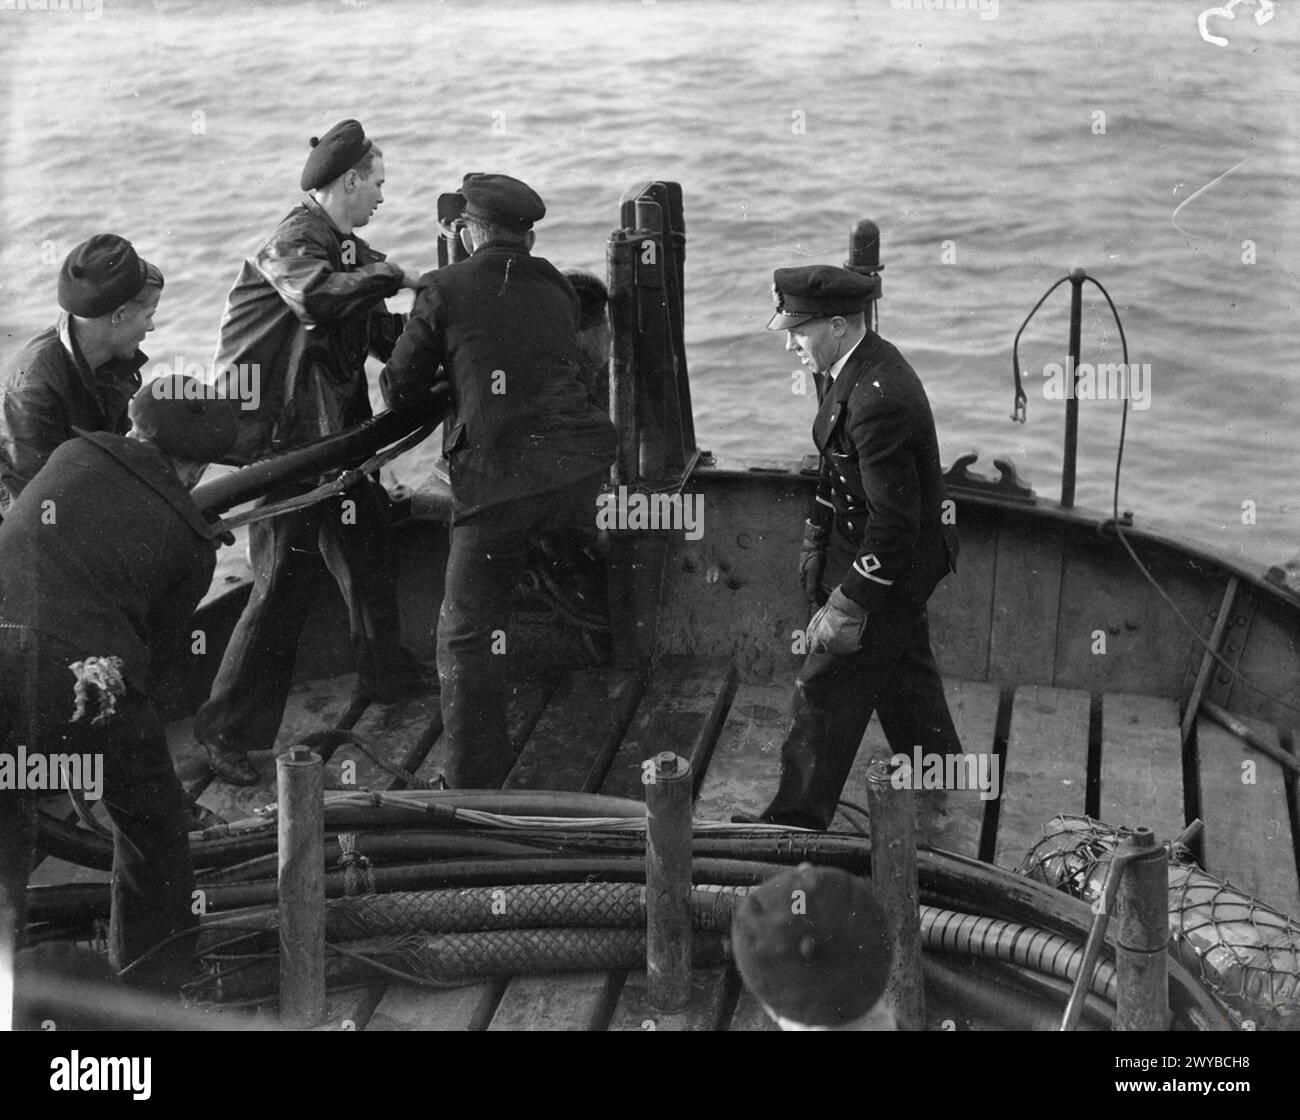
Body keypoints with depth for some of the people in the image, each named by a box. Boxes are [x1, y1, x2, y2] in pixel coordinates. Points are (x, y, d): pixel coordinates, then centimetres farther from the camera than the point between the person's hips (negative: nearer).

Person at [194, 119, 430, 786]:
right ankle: (227, 728, 1)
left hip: (336, 430, 10)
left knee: (371, 552, 21)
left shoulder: (348, 250, 12)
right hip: (279, 436, -10)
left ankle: (384, 675, 42)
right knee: (286, 580, -8)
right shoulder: (293, 242, -16)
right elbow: (320, 299, -37)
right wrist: (393, 275, -25)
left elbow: (382, 334, 14)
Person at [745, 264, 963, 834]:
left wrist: (850, 603, -25)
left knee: (826, 695, 0)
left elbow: (894, 518, -29)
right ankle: (932, 796, 41)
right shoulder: (863, 364, 2)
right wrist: (817, 537, 21)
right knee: (904, 669, 23)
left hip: (887, 563, -10)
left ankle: (797, 822, 13)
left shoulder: (877, 401, -31)